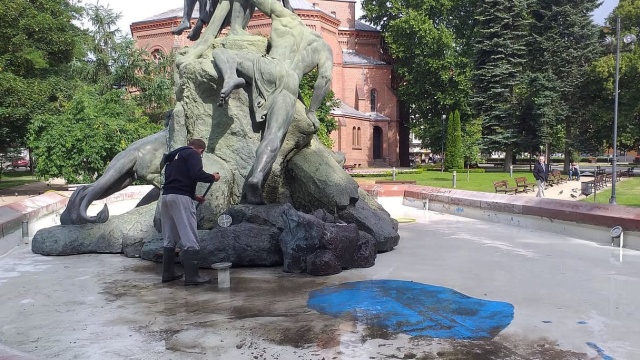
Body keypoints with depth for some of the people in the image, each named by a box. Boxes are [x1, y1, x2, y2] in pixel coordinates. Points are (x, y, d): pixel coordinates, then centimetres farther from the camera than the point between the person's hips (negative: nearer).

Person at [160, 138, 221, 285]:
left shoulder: (173, 156, 26)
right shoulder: (193, 154, 0)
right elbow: (197, 174, -16)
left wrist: (194, 196, 29)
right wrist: (212, 177, 3)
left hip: (165, 196, 9)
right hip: (181, 199, -9)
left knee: (169, 239, 15)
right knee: (190, 239, -5)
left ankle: (168, 273, 21)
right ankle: (192, 276, -5)